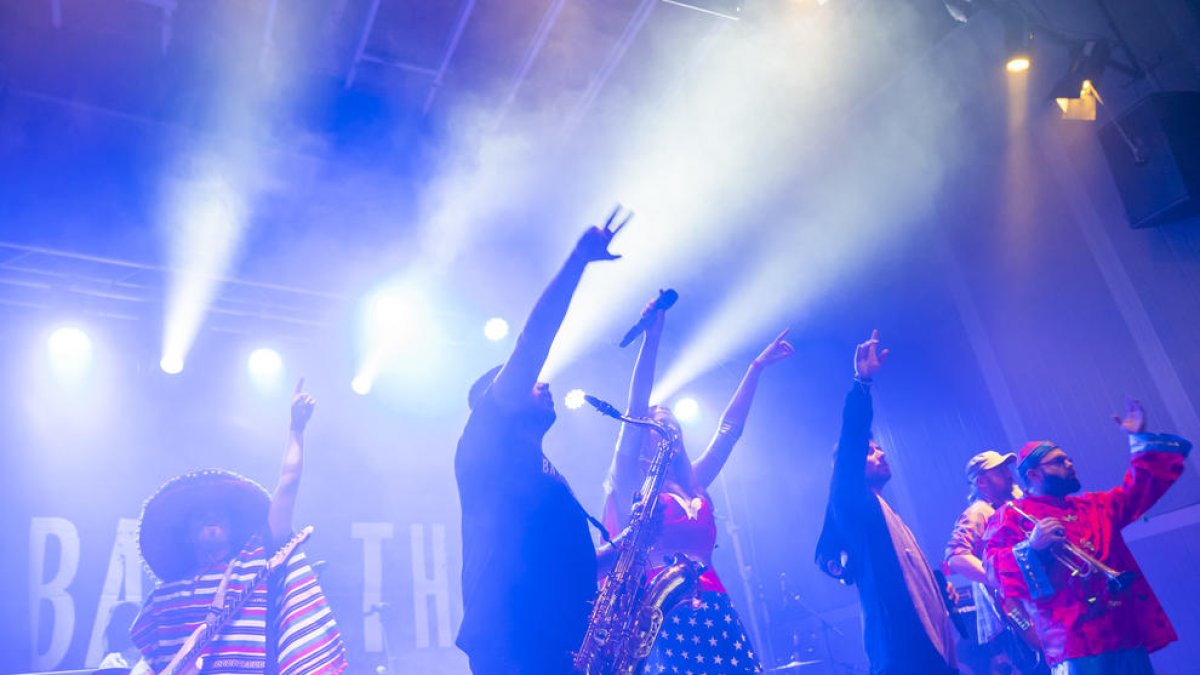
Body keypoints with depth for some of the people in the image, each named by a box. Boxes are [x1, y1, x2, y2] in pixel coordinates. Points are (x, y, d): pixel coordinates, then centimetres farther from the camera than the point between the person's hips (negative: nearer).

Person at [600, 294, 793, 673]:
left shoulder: (693, 488, 23)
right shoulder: (630, 484, 9)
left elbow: (729, 428, 28)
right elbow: (635, 410, 0)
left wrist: (756, 367, 33)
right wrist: (652, 335, -2)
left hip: (712, 613, 5)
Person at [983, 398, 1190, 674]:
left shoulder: (1094, 506, 23)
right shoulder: (1011, 515, 3)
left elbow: (1136, 492, 29)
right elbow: (994, 569, -6)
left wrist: (1140, 439, 25)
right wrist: (1031, 548, -23)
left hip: (1129, 635, 7)